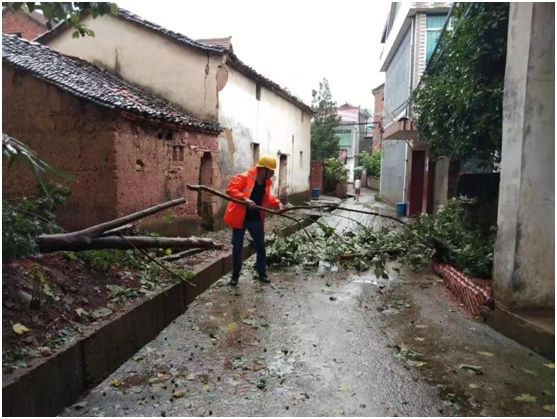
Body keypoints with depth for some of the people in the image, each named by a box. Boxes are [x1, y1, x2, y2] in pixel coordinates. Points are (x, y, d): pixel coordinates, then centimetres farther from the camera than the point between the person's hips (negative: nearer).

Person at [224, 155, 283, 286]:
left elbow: (267, 199, 15)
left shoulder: (266, 182, 4)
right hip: (240, 218, -6)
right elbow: (230, 189, -24)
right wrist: (245, 199, -34)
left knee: (260, 246, 10)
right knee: (238, 247, 4)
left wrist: (277, 203, -4)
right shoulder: (244, 177, -18)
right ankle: (235, 275, 20)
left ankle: (262, 273, 27)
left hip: (256, 219, 6)